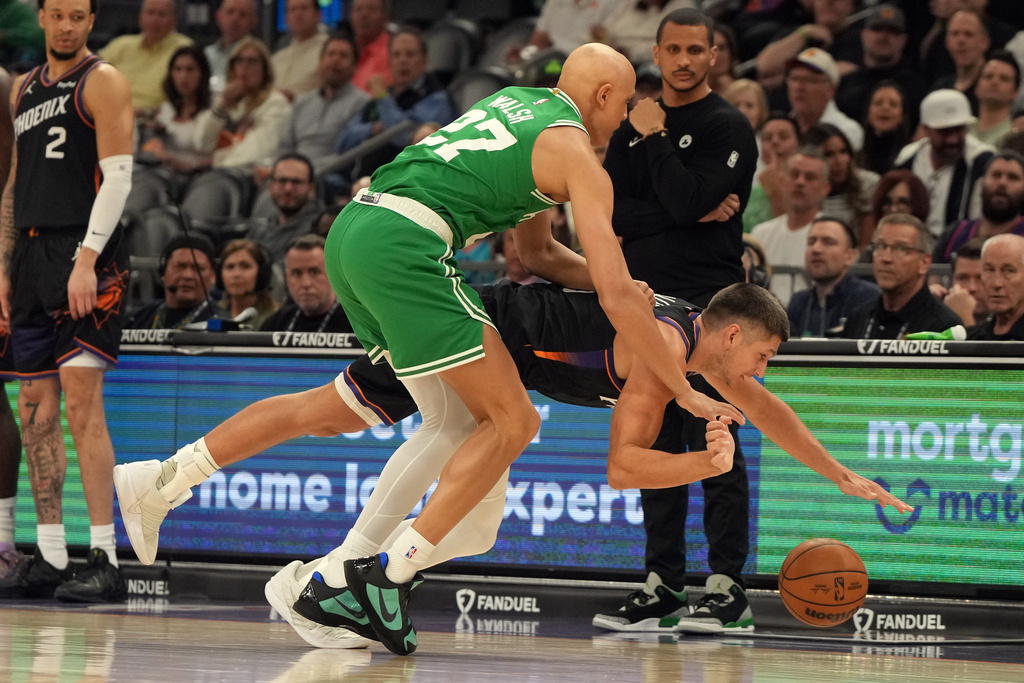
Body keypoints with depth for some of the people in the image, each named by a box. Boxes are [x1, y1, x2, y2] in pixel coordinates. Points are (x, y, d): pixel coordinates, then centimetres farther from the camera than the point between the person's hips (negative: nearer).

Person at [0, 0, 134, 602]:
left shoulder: (103, 82, -3)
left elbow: (118, 176, -11)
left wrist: (86, 259, -20)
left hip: (87, 255, -8)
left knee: (81, 401, -14)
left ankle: (106, 561, -15)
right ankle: (49, 559, 12)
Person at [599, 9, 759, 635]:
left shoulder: (729, 129, -3)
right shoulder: (633, 127, 15)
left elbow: (687, 200, -18)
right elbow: (607, 212, 1)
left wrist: (655, 140, -6)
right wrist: (692, 214, -10)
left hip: (707, 304, -6)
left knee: (712, 443, -9)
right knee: (656, 448, 7)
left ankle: (728, 585, -8)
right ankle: (663, 583, 12)